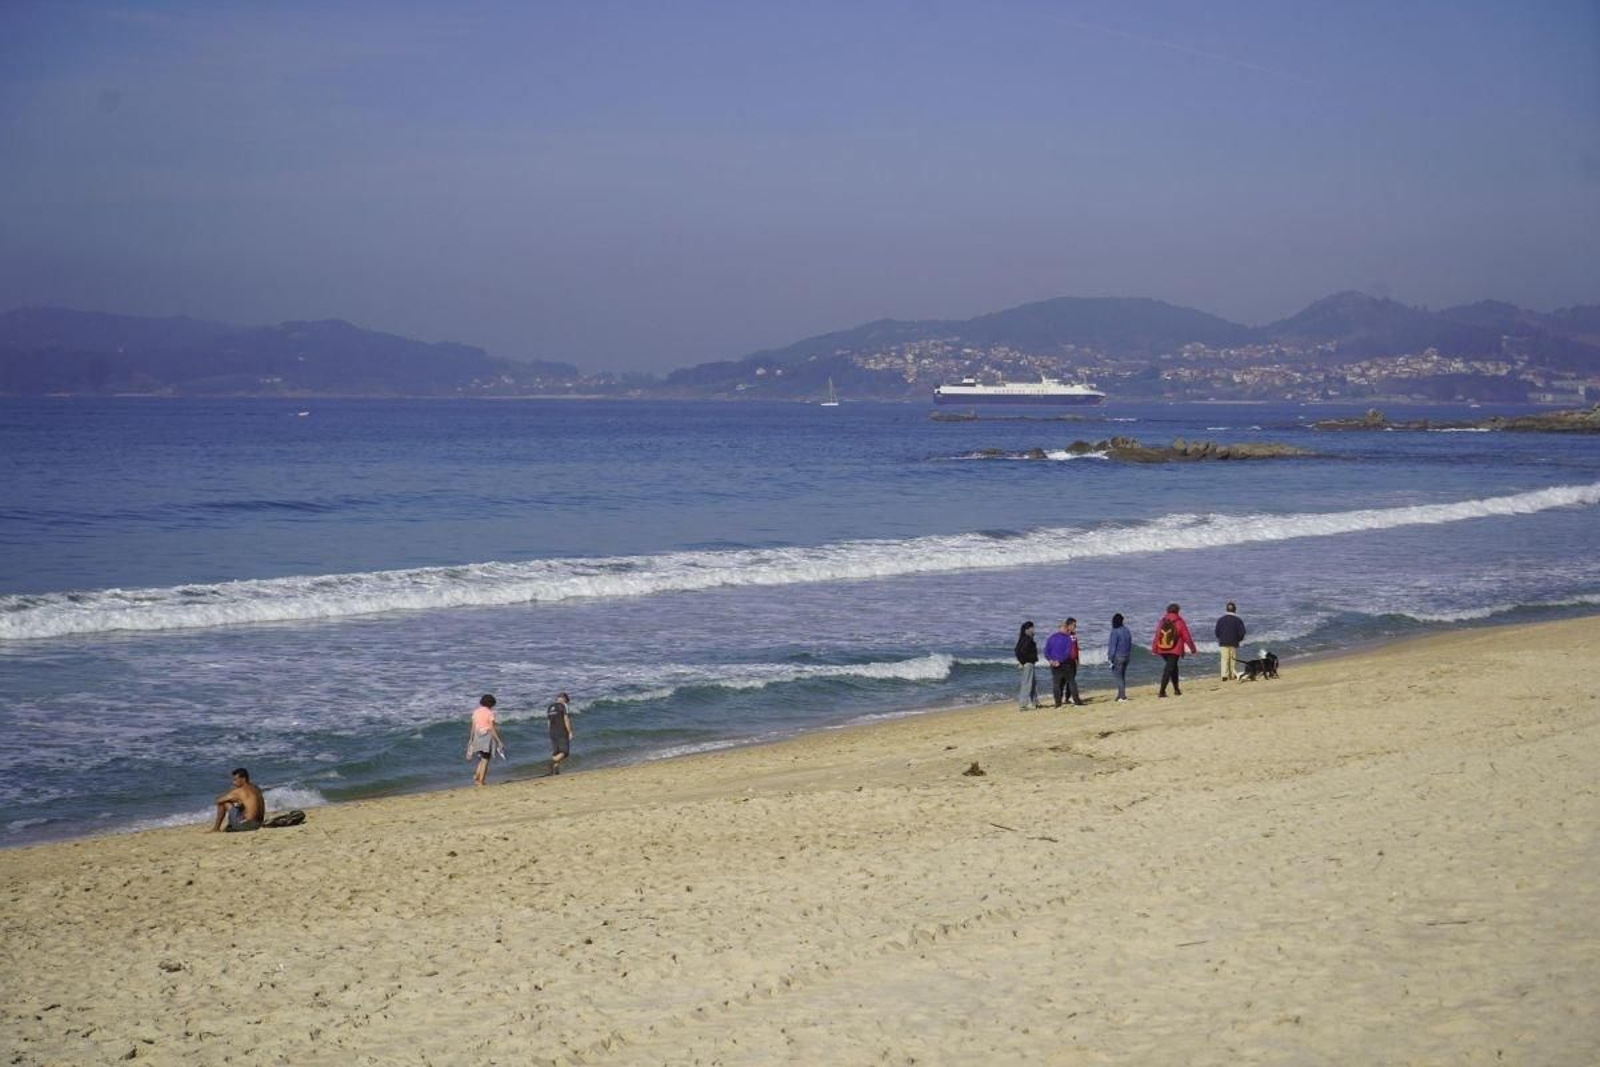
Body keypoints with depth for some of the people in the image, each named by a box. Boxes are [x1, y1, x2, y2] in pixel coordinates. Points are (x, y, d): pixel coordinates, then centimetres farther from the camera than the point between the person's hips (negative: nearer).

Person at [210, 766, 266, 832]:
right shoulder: (255, 788, 12)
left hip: (247, 824, -8)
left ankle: (216, 828, 13)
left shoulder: (239, 791, -10)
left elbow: (219, 800, 0)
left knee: (223, 803, 5)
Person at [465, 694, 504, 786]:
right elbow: (491, 729, -14)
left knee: (482, 759, 21)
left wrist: (471, 740, 13)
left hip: (478, 736, 5)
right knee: (485, 760, 3)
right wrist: (499, 741, -9)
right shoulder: (490, 713, -12)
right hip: (487, 737, -5)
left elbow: (473, 727, 6)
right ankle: (481, 781, 3)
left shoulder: (476, 712, 3)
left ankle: (476, 776, 7)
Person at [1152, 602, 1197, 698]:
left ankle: (1176, 689, 28)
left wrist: (1154, 648, 10)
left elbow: (1157, 636, 5)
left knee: (1173, 667, 22)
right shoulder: (1179, 622, -6)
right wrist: (1193, 648, 7)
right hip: (1174, 650, -5)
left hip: (1162, 650, 5)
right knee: (1169, 669, -5)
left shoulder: (1162, 622, 5)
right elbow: (1187, 637, -4)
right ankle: (1162, 691, -15)